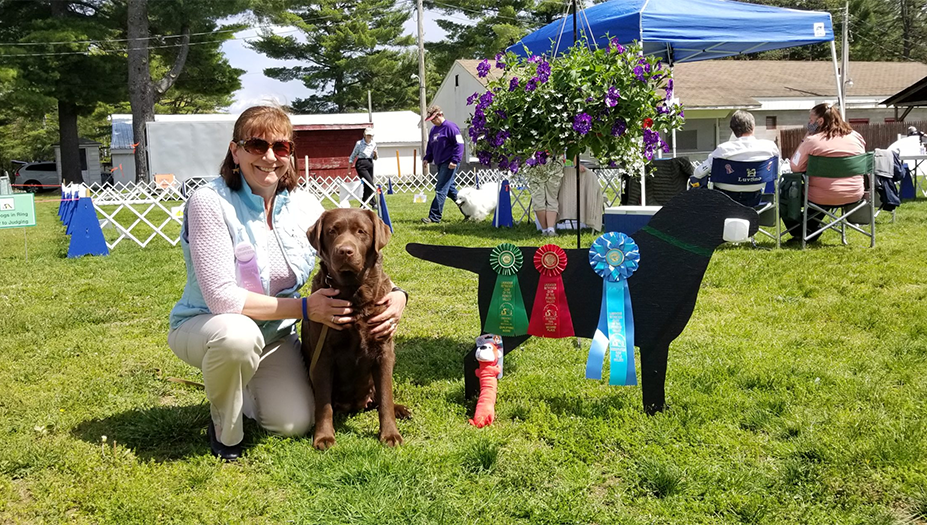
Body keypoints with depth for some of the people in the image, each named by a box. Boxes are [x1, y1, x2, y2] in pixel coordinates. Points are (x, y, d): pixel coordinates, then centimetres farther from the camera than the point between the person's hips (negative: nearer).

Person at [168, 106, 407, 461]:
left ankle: (245, 386, 23)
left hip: (274, 334, 5)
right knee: (239, 334, -39)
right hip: (205, 325, -4)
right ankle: (224, 428, -8)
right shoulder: (210, 202, -22)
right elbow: (221, 298, -27)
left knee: (296, 424, -12)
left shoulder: (303, 207, -6)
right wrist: (304, 307, -28)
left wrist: (395, 295, -22)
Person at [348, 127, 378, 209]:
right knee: (370, 183, -17)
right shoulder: (359, 143, -2)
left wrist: (375, 154, -4)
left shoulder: (374, 144, 11)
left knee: (367, 185, 5)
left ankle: (364, 204, 14)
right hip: (361, 164, -5)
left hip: (370, 164, 5)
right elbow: (353, 155, 5)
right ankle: (373, 203, -15)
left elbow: (375, 158, 19)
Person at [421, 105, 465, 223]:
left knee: (441, 190, -10)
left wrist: (455, 160, -20)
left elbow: (459, 144, -15)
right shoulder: (434, 129, 15)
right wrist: (427, 158, 11)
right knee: (450, 188, 14)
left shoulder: (450, 127, -12)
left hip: (449, 164, -9)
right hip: (440, 164, 9)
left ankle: (434, 217, -10)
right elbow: (430, 147, 25)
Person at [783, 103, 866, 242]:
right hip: (854, 196, 6)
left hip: (823, 200, -6)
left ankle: (800, 233, 23)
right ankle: (811, 231, 40)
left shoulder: (812, 141, -15)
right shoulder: (856, 137, 2)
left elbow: (795, 167, -11)